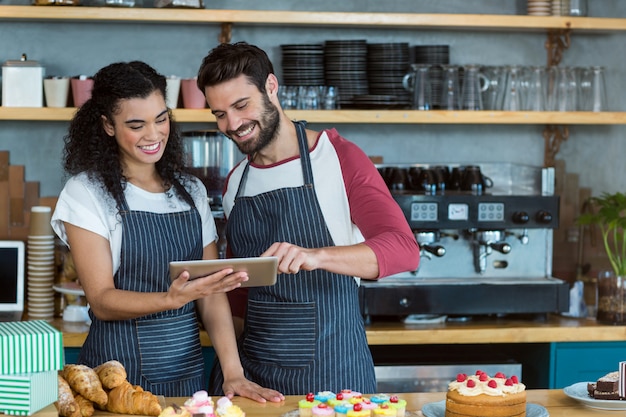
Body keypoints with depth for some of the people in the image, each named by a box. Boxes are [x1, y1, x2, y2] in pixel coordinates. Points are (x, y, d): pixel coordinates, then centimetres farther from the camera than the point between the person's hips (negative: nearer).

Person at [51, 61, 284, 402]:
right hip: (119, 372, -4)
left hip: (188, 369, 4)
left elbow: (212, 295, 4)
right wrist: (172, 299, -29)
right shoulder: (85, 194, -6)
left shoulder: (192, 191, 8)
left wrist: (234, 372, -9)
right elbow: (102, 301, -12)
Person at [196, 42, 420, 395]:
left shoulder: (338, 158, -8)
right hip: (251, 365, 5)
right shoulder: (235, 182, 11)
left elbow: (404, 250, -19)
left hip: (331, 369, -5)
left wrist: (315, 256, -34)